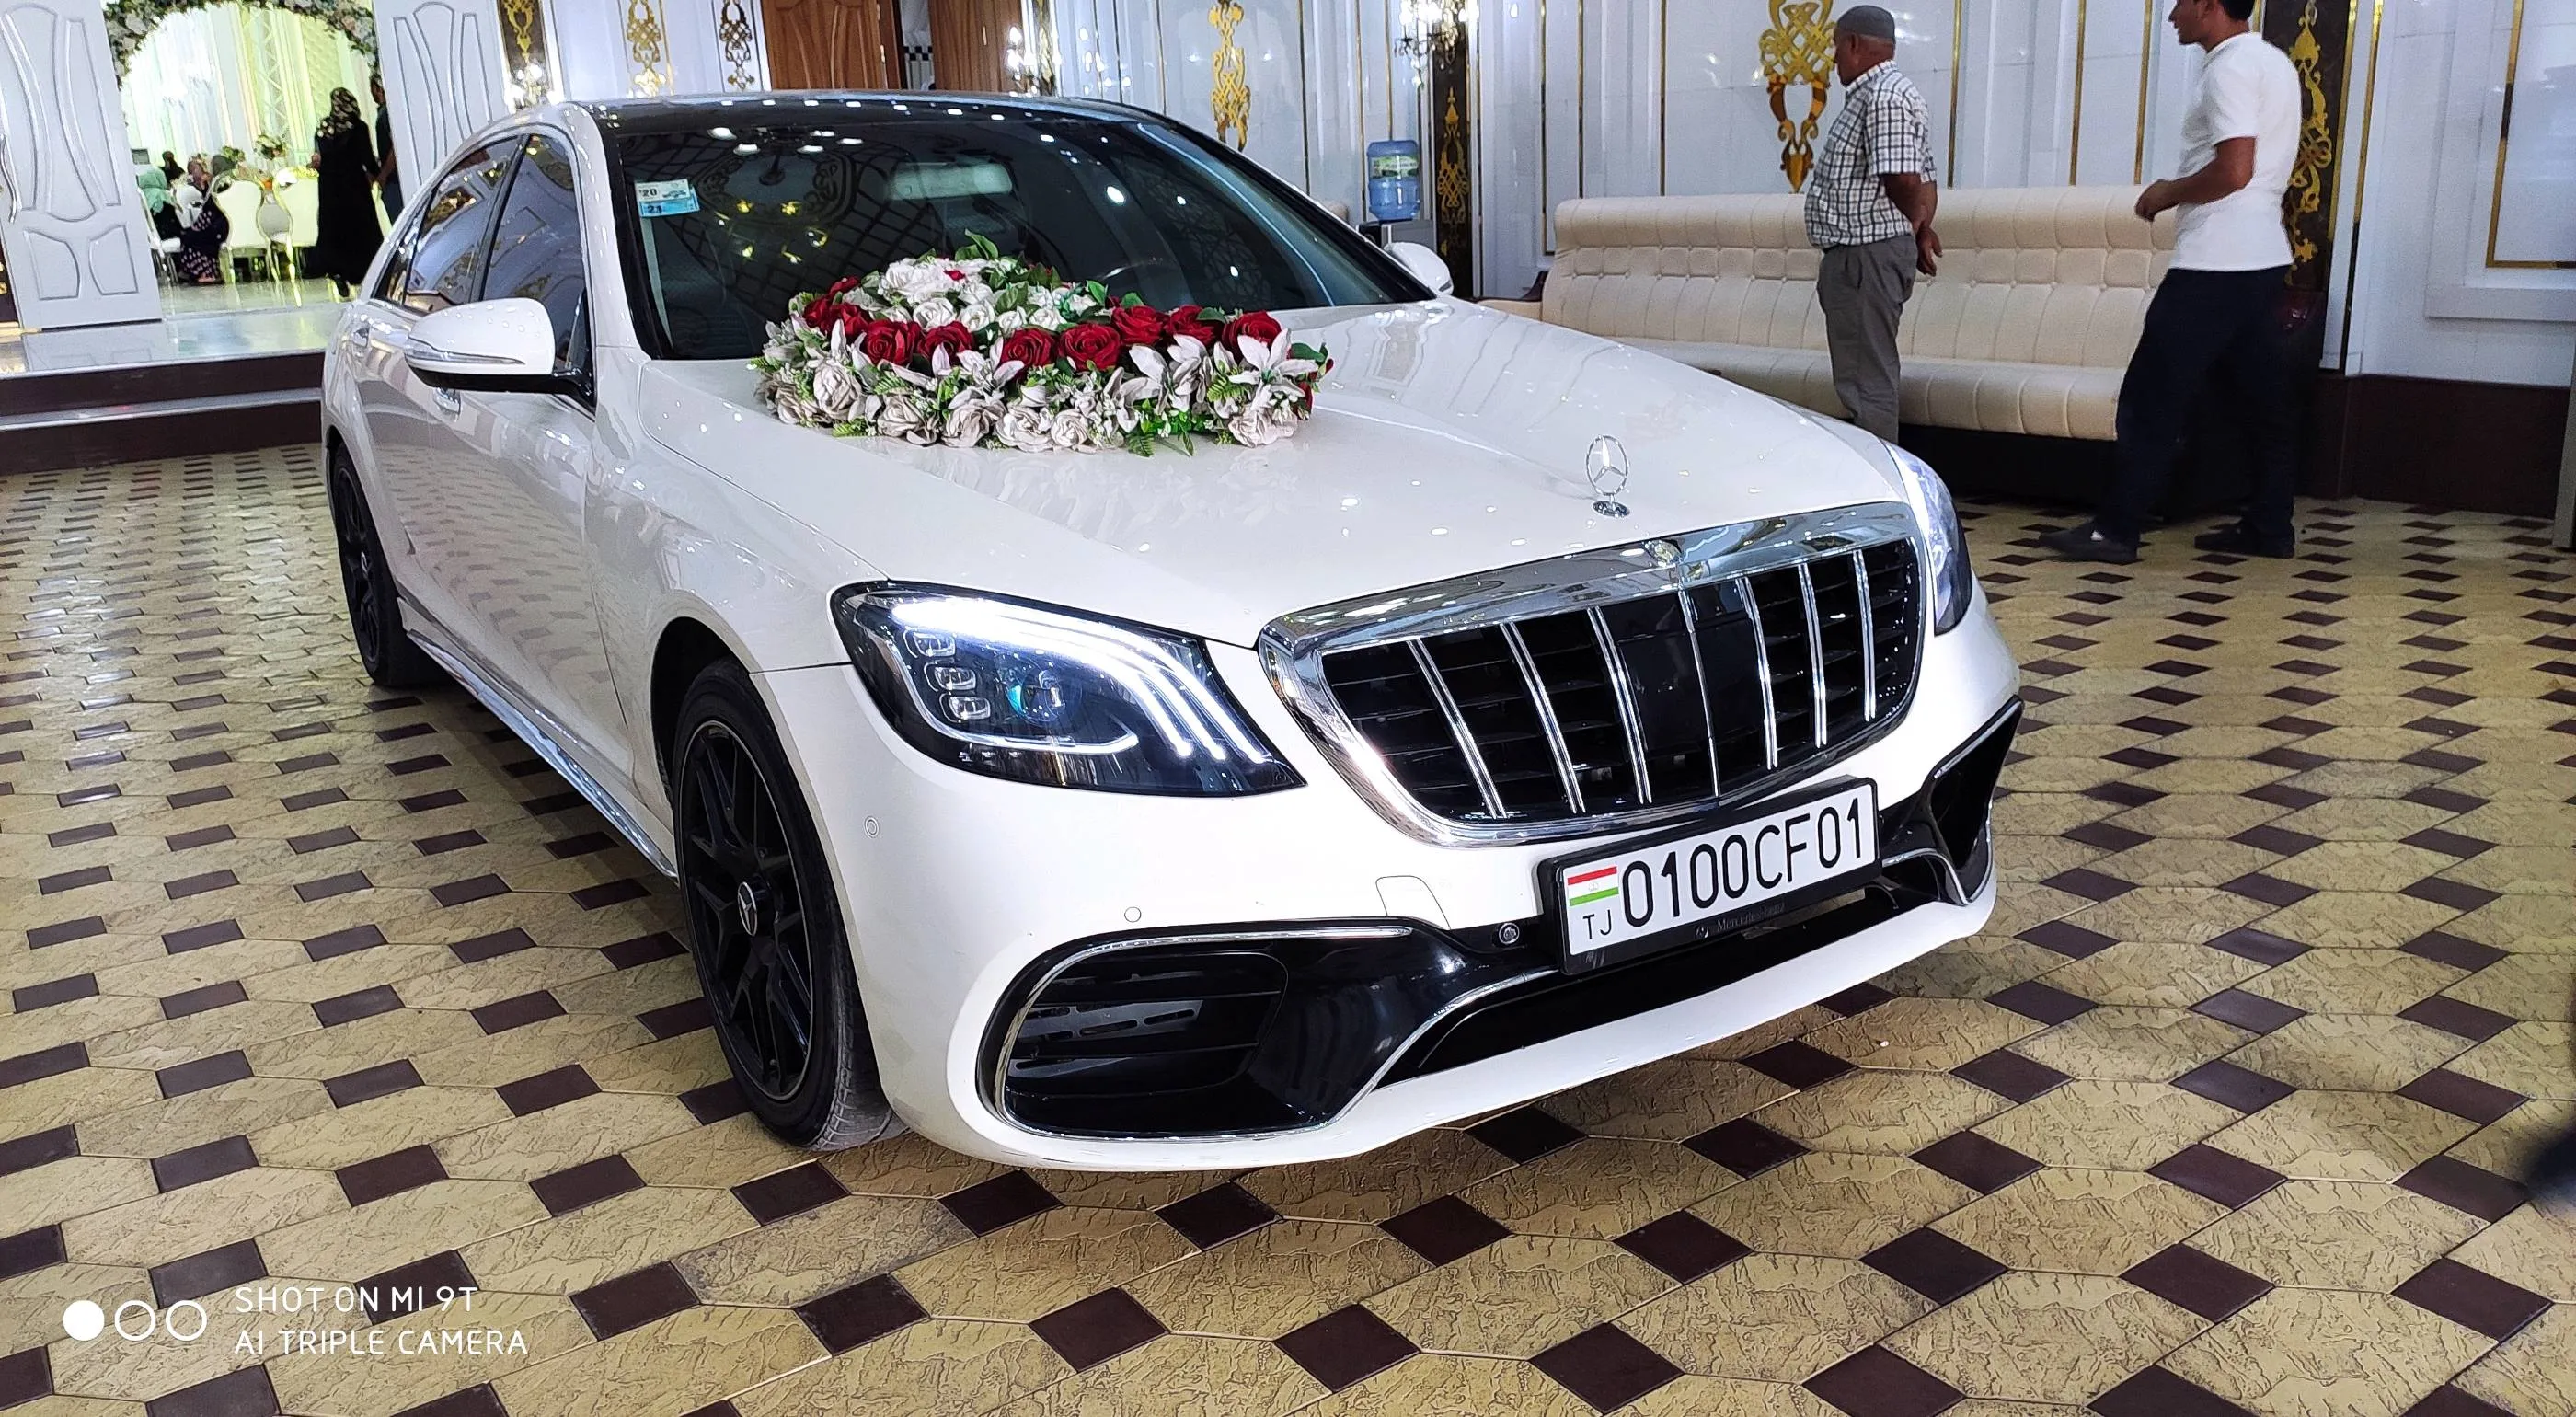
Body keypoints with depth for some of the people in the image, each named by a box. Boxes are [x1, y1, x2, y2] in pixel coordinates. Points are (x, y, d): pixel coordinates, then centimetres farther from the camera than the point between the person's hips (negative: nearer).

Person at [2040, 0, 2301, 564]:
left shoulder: (2231, 68, -13)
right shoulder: (2274, 63, 17)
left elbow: (2234, 170, -22)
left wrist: (2168, 192, -7)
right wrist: (2180, 191, 12)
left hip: (2215, 264, -10)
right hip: (2260, 258, 10)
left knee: (2153, 399, -6)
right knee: (2261, 397, 11)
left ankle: (2115, 530, -4)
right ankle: (2269, 528, 16)